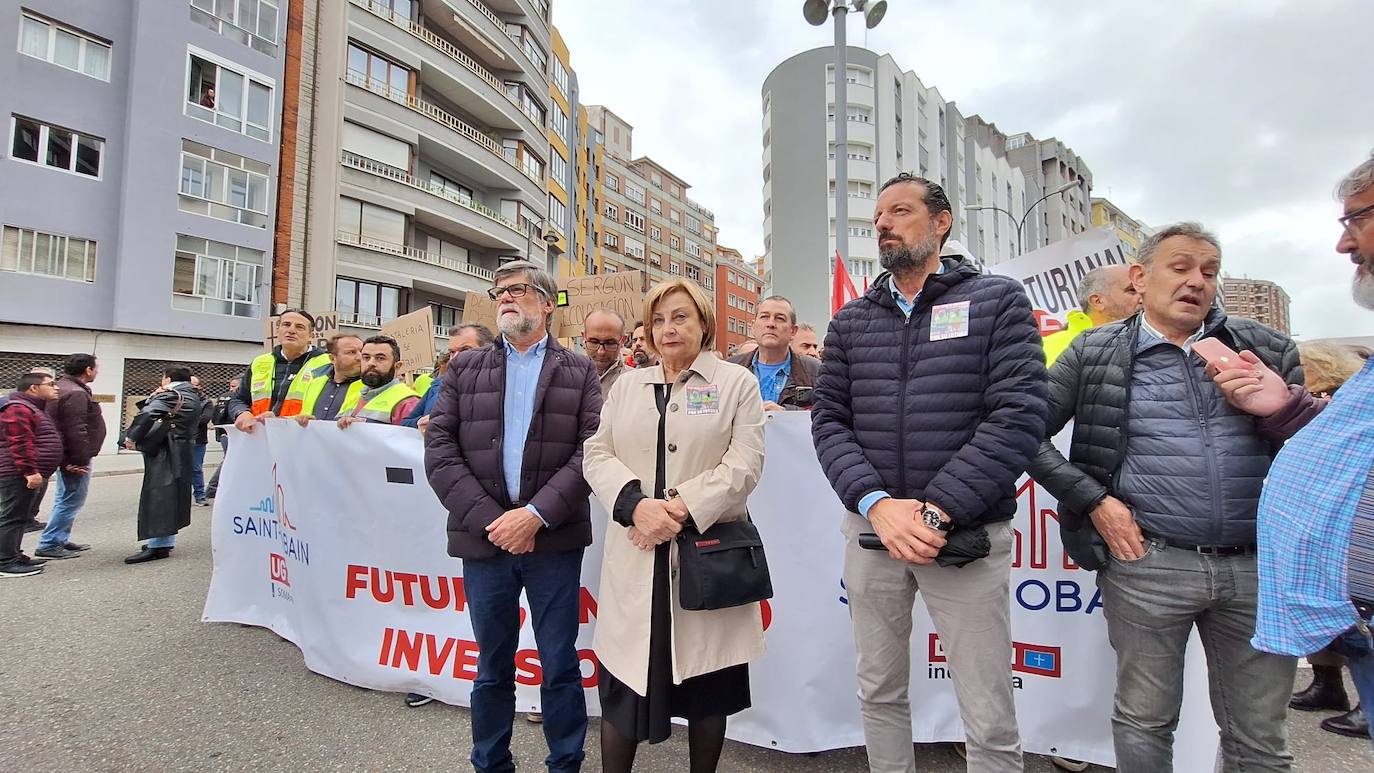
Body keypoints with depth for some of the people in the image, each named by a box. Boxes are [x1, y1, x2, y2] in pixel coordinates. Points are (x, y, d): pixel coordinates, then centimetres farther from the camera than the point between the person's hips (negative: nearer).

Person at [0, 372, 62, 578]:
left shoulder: (33, 408, 20)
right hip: (18, 475, -11)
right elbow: (20, 444, -22)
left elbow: (41, 443, 27)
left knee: (20, 517, 15)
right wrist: (30, 472, -25)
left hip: (26, 475, 11)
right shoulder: (18, 409, -14)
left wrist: (59, 465, 27)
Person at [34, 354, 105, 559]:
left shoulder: (63, 388, 14)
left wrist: (69, 458, 18)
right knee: (72, 500, -4)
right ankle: (48, 545, 1)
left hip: (66, 456, 11)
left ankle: (61, 540, 27)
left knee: (66, 499, 18)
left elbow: (68, 425, 18)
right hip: (75, 458, -11)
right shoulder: (75, 393, -19)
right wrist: (80, 460, -21)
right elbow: (76, 430, -25)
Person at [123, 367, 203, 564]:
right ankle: (167, 541, 21)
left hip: (165, 453, -9)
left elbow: (147, 414, -25)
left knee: (158, 496, -7)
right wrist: (153, 398, 0)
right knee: (174, 496, 13)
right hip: (185, 451, 9)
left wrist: (132, 437, -15)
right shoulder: (193, 396, 16)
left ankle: (157, 545, -8)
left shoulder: (169, 395, -9)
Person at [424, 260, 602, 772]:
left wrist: (536, 514, -16)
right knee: (492, 667, 16)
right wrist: (488, 519, -11)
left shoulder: (580, 372, 5)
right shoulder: (464, 368, 9)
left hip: (554, 540, -1)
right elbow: (440, 450, 0)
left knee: (560, 666, 10)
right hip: (484, 537, 2)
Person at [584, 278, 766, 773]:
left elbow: (743, 465, -7)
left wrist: (681, 507, -17)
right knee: (623, 683, 7)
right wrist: (636, 502, -13)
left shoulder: (737, 383, 3)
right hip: (636, 556, 2)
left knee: (706, 685, 11)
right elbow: (597, 454, 5)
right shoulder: (628, 384, 13)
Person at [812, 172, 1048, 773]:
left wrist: (936, 511, -18)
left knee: (990, 723, 7)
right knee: (878, 696, 16)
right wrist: (876, 503, -13)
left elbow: (1019, 414, -11)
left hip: (967, 535, -3)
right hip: (870, 529, 3)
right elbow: (828, 420, 3)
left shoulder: (997, 301, 0)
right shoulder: (851, 320, 9)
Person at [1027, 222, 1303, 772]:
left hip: (1258, 566, 3)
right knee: (1145, 722, 12)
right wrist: (1094, 501, -8)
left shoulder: (1265, 347, 9)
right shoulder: (1094, 352, 1)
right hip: (1146, 564, -2)